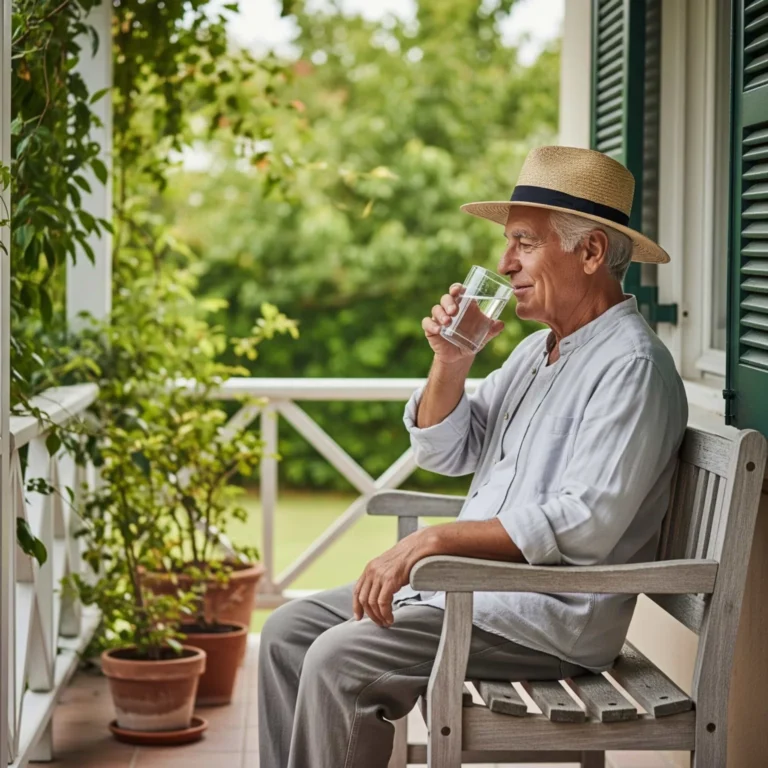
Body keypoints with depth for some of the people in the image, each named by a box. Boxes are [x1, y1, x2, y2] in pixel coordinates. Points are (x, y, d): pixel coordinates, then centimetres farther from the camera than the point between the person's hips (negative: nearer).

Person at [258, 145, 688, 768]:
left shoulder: (632, 365, -15)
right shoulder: (539, 349, 15)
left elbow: (584, 526, -25)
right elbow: (445, 453, 18)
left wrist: (433, 541, -23)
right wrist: (450, 361, -1)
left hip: (555, 612, -10)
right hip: (470, 583, 10)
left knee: (340, 659, -22)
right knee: (289, 632, 4)